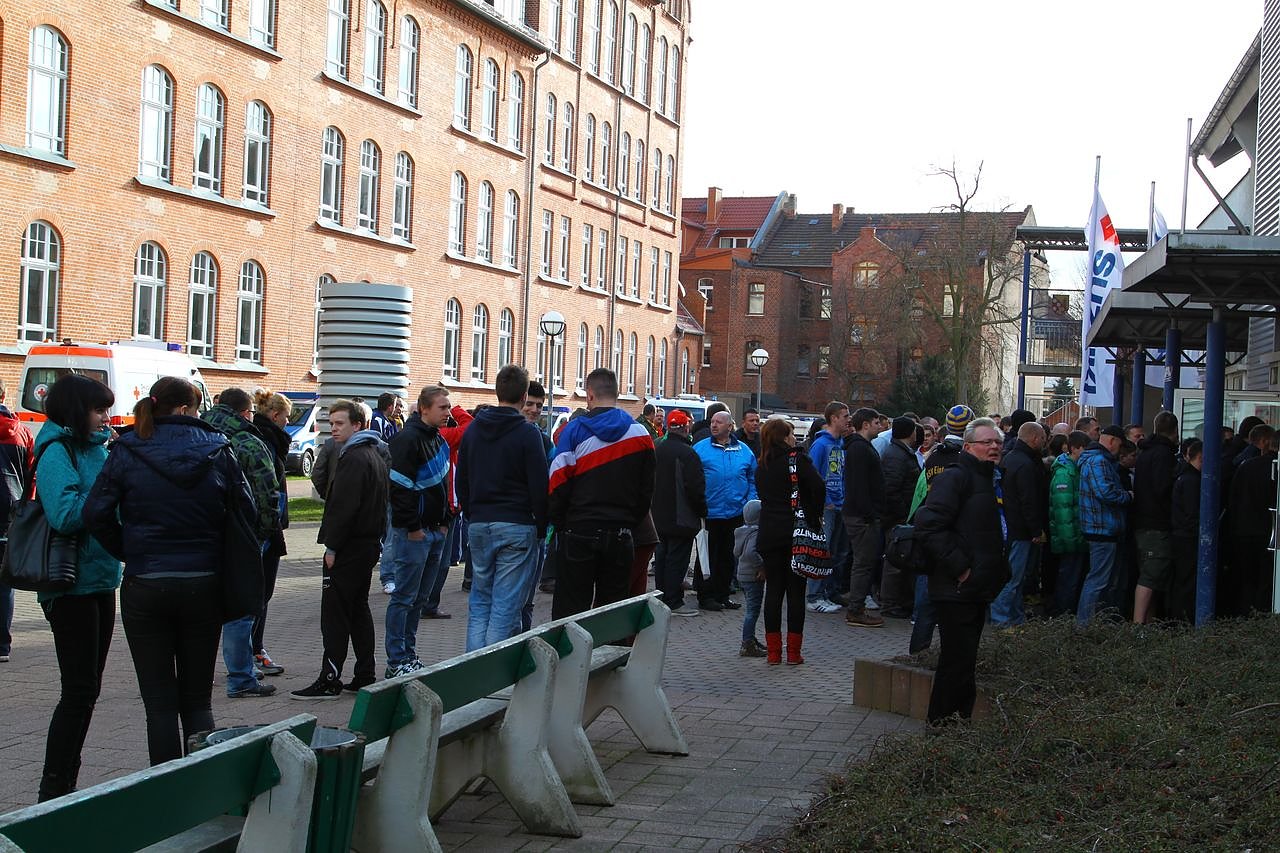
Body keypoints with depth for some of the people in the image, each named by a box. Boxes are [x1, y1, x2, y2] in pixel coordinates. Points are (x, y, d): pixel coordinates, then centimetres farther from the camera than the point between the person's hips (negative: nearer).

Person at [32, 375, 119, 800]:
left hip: (99, 581, 9)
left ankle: (66, 784, 24)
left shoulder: (94, 447, 13)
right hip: (73, 585, -9)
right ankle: (52, 793, 2)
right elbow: (65, 514, -26)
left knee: (86, 688, 14)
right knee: (80, 690, -6)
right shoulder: (57, 451, -14)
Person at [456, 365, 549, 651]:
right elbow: (539, 487, -9)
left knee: (479, 603, 13)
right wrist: (541, 528, 2)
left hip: (478, 526, 5)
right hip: (517, 527, -5)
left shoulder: (473, 429, 9)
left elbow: (461, 482, 15)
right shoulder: (527, 433, -9)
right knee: (506, 606, -3)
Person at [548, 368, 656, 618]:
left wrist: (558, 523, 6)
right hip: (620, 536, 3)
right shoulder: (640, 433, 4)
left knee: (570, 610, 3)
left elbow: (558, 485, -7)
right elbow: (647, 488, 8)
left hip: (578, 532, -2)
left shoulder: (574, 430, -5)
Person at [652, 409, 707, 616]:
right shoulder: (686, 453, -19)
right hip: (681, 518, -8)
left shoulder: (658, 450, 7)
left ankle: (661, 597, 23)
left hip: (659, 516, 8)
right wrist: (702, 511, -6)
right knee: (677, 559, -3)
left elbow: (650, 483, 15)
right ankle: (673, 602, -2)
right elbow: (696, 487, -19)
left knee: (662, 557, 16)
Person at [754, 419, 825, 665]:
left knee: (773, 590, 7)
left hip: (769, 535, 4)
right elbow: (818, 487, -17)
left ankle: (773, 652, 8)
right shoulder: (797, 458, -6)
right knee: (796, 591, 2)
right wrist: (815, 518, -5)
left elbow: (762, 497, 11)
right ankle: (793, 652, 4)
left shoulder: (762, 466, 11)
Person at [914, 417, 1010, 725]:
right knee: (958, 662, -7)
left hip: (977, 590, 9)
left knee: (963, 661, 14)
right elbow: (929, 523, -25)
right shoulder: (955, 477, -13)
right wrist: (958, 567, -23)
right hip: (956, 591, -9)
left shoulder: (990, 479, 18)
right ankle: (942, 725, 1)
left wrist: (999, 572, 17)